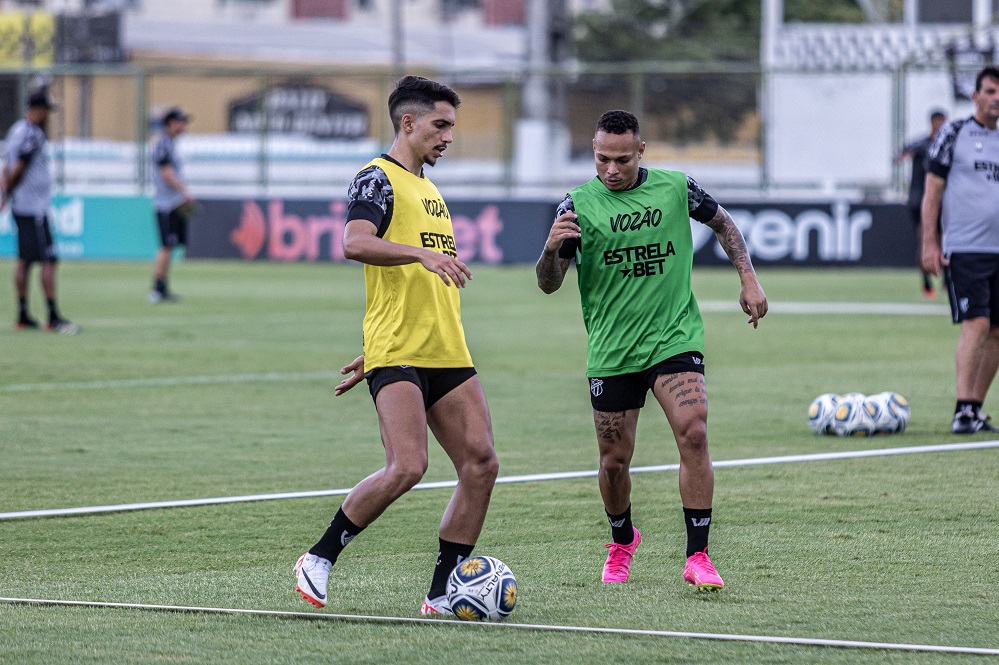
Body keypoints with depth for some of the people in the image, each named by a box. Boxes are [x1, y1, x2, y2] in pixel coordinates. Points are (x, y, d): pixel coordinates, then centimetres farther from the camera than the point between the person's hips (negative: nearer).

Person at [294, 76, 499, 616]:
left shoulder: (428, 189, 23)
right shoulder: (378, 179, -3)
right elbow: (355, 244, -23)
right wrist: (421, 252, -35)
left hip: (447, 354, 8)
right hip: (397, 356, -8)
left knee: (480, 463, -3)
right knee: (407, 467, -20)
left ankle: (442, 594, 2)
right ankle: (318, 559, -3)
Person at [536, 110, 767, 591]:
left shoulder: (676, 188, -1)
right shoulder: (579, 203, -5)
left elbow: (722, 224, 18)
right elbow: (549, 285, -6)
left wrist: (749, 280, 8)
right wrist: (552, 249, -27)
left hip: (675, 337, 0)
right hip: (611, 350, 0)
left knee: (693, 434, -19)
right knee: (614, 460, 5)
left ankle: (697, 556, -13)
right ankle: (622, 541, 35)